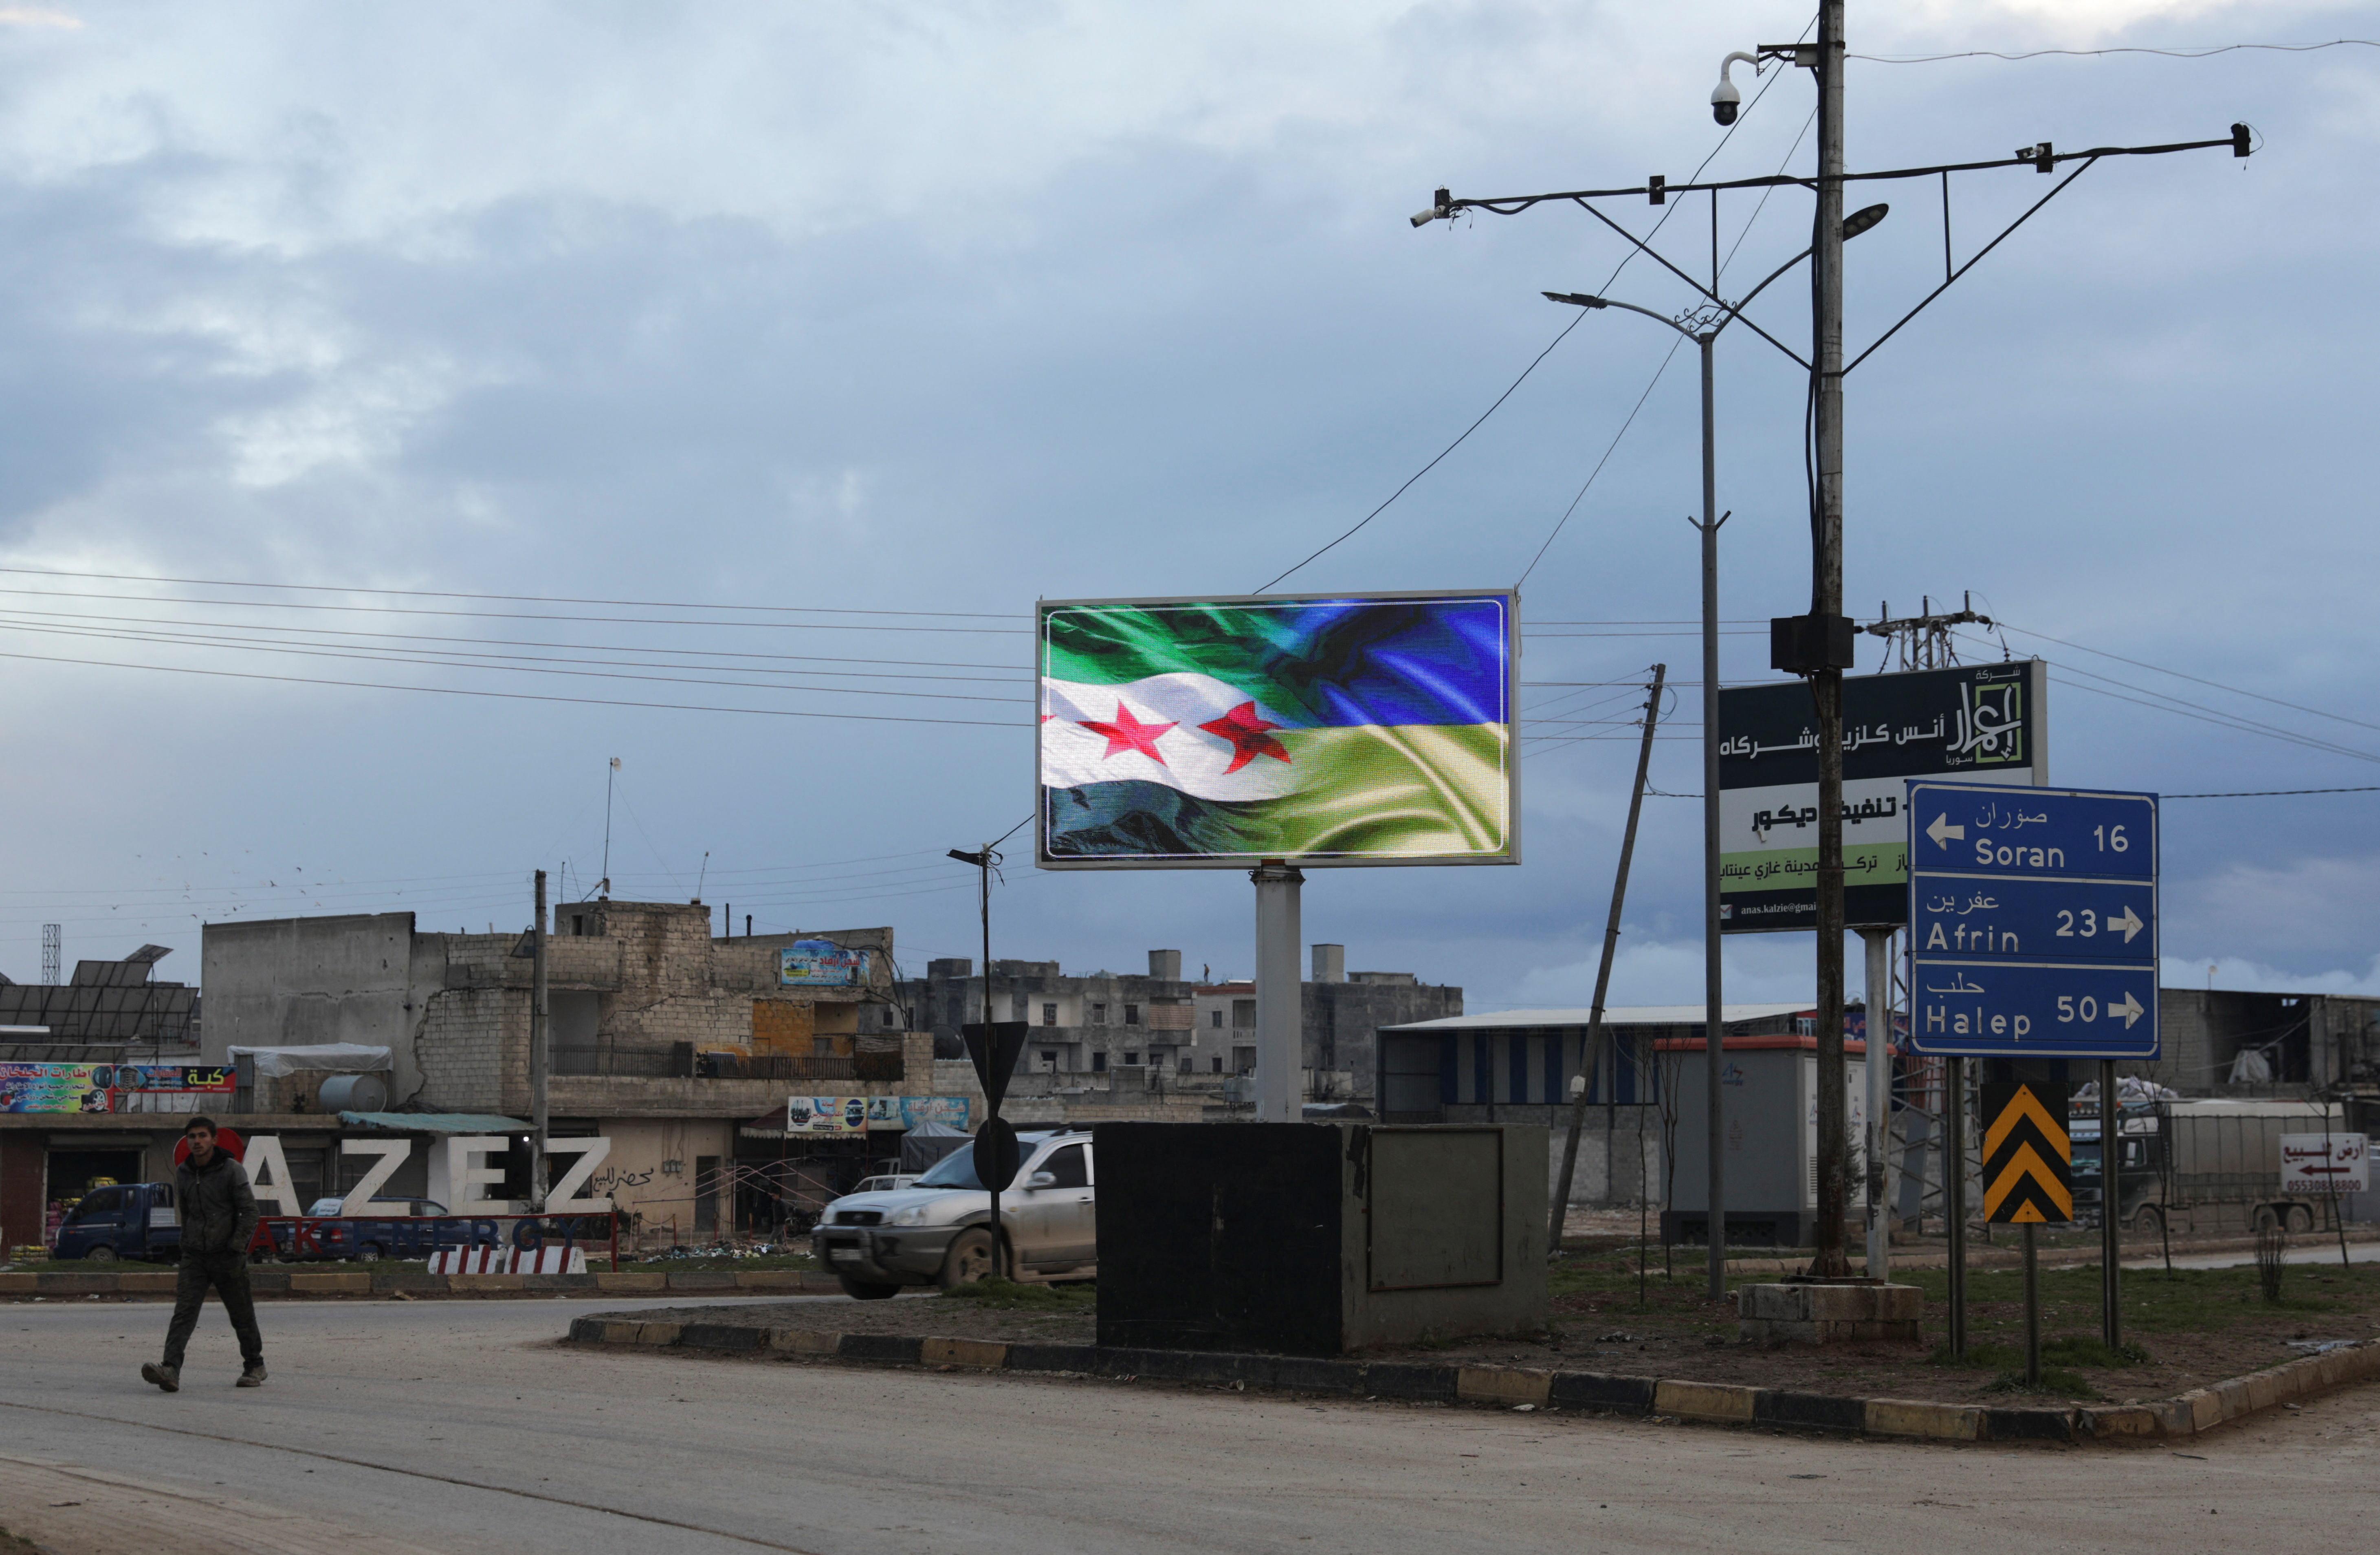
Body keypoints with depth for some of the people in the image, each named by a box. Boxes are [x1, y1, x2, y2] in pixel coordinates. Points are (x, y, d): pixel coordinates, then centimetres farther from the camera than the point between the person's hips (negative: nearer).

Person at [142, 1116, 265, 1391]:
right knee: (184, 1312, -13)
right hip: (194, 1257, 3)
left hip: (227, 1256, -3)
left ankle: (254, 1367, 26)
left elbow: (249, 1212, -10)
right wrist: (186, 1247, 16)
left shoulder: (232, 1171, -8)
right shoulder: (183, 1173, 7)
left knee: (242, 1315, 8)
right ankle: (170, 1370, -25)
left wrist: (236, 1250, -15)